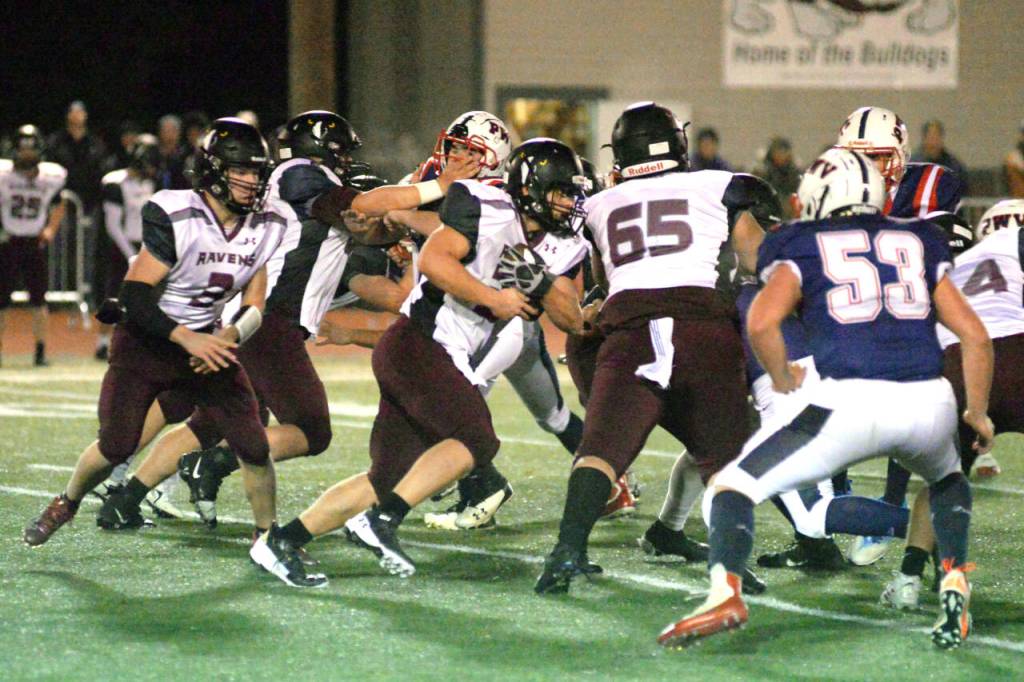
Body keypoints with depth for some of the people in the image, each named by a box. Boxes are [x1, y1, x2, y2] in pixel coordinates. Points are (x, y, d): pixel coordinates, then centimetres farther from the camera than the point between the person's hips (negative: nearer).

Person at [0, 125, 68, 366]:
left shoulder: (51, 177, -1)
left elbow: (58, 205, 16)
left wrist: (51, 229, 1)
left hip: (36, 244, 1)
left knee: (39, 300, 0)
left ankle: (41, 351, 9)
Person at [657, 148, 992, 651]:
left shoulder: (802, 250, 14)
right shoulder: (919, 246, 23)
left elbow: (761, 321, -4)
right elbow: (975, 335, 18)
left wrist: (782, 380, 13)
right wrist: (978, 414, 29)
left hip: (850, 401, -4)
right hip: (929, 402, 4)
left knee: (733, 489, 8)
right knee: (948, 480, 37)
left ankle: (725, 590, -17)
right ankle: (955, 585, 16)